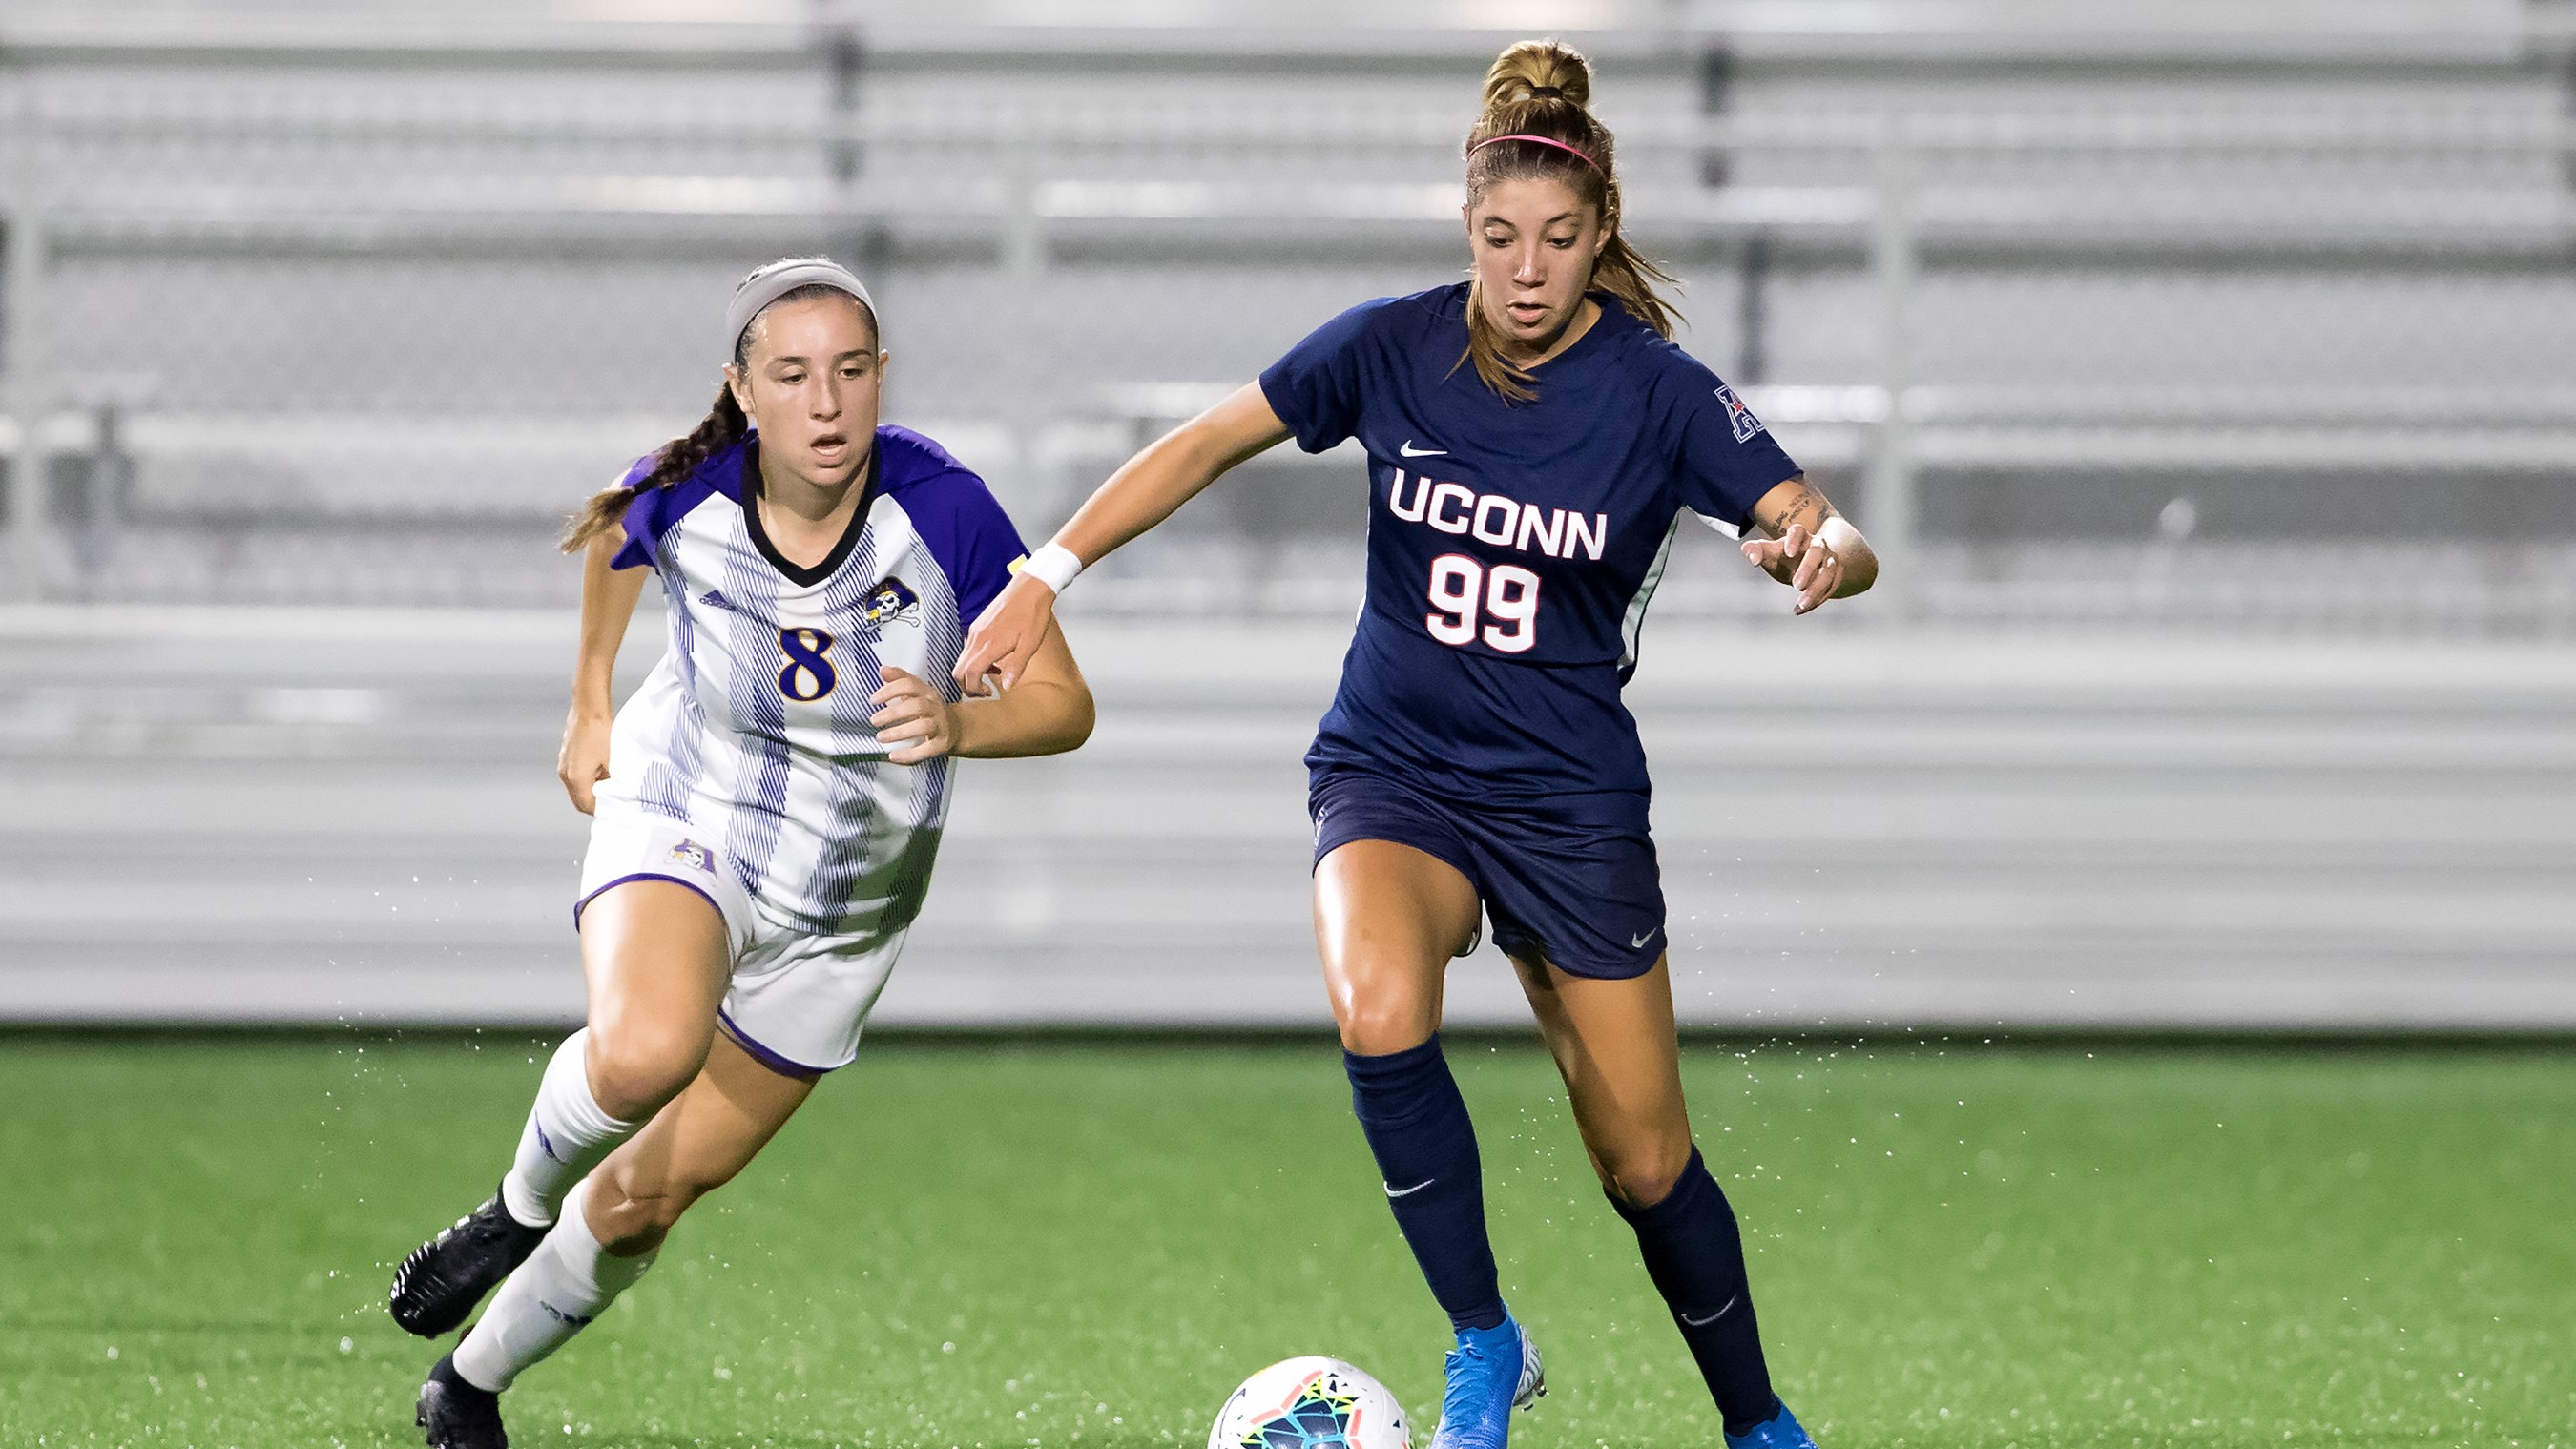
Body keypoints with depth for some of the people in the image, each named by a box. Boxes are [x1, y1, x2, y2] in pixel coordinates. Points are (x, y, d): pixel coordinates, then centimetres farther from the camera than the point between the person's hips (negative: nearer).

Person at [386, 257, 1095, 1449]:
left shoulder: (944, 511, -24)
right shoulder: (685, 496, -20)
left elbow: (1064, 705, -17)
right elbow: (615, 533, 7)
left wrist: (958, 723, -38)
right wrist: (589, 707, 15)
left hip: (841, 911, 1)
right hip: (681, 824, -1)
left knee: (657, 1192, 9)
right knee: (644, 1053, -35)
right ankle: (521, 1209, -2)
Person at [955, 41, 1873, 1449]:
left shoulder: (1659, 390, -11)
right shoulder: (1392, 347, -7)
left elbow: (1836, 540, -15)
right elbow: (1207, 444, 4)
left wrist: (1823, 553, -39)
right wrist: (1046, 576, 0)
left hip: (1569, 796, 0)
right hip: (1392, 770, 0)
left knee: (1645, 1167, 3)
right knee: (1379, 1015, -32)